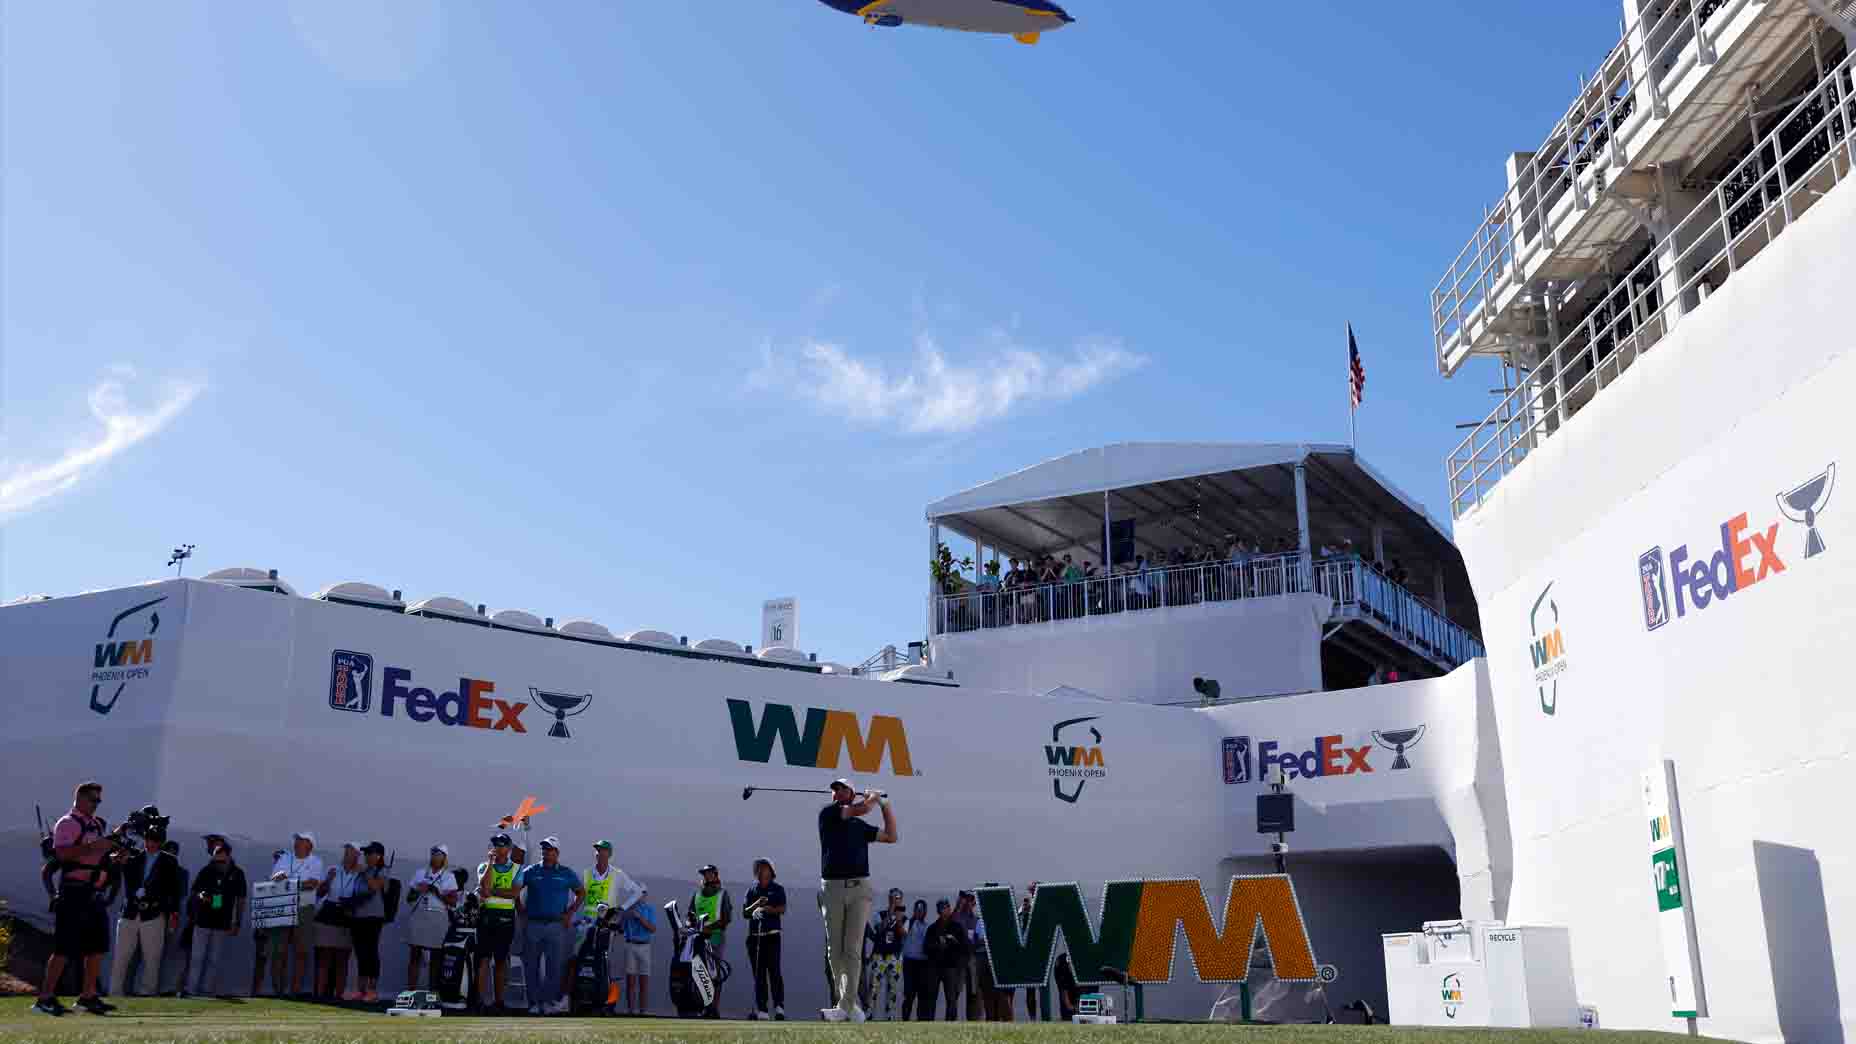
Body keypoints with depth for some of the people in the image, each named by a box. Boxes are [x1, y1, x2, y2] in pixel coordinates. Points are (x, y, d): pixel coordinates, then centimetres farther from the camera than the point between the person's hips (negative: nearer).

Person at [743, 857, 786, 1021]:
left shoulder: (777, 889, 8)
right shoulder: (751, 891, 17)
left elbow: (782, 909, -3)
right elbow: (745, 912, 9)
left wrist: (768, 909, -20)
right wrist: (756, 905, -9)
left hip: (772, 935, -3)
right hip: (754, 935, 4)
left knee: (774, 971, -12)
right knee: (758, 973, 2)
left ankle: (779, 1007, -14)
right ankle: (761, 1009, 4)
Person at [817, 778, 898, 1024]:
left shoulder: (860, 826, 19)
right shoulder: (827, 812, 6)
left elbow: (891, 836, 21)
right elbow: (860, 809, -8)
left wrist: (886, 805, 20)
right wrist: (873, 798, 11)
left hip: (859, 888, 1)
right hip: (832, 887, -1)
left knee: (852, 949, -9)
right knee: (835, 950, 1)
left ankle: (845, 1007, -14)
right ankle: (851, 1004, 10)